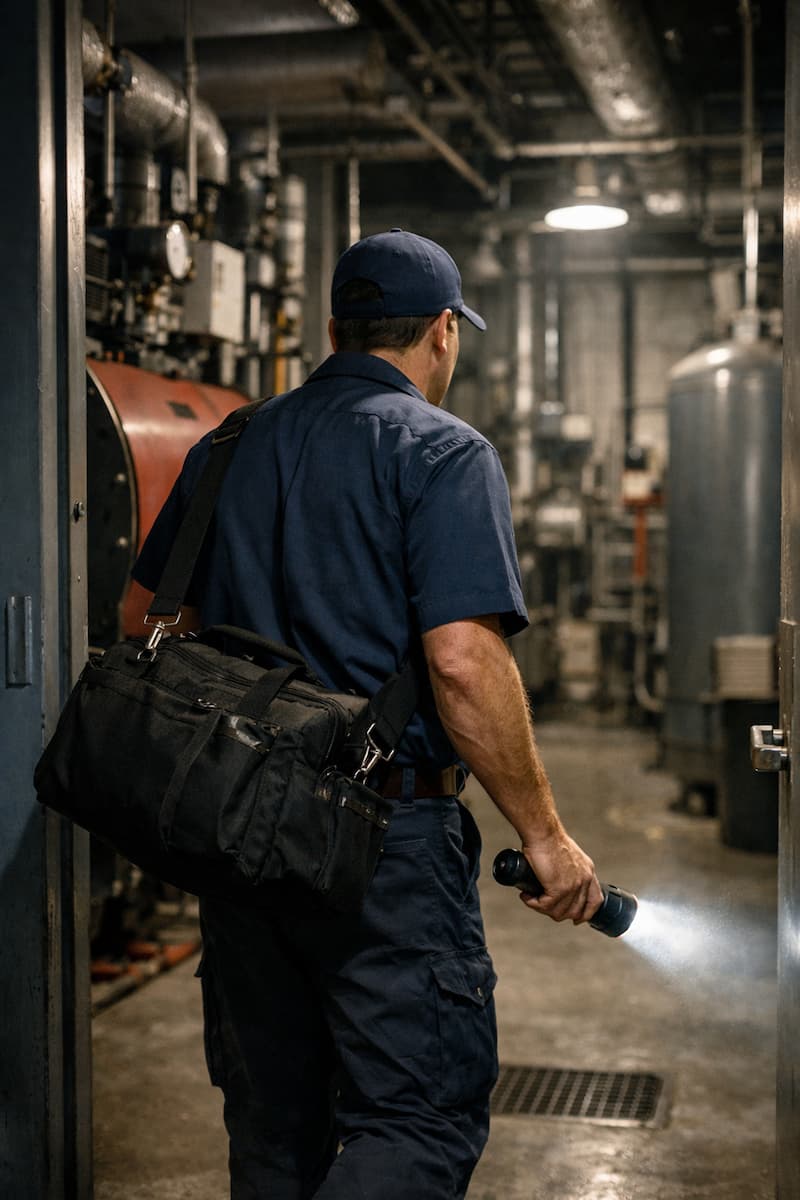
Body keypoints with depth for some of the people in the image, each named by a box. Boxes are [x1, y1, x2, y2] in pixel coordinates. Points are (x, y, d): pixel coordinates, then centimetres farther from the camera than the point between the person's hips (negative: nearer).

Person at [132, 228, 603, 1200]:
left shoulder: (226, 450, 11)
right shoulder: (442, 452, -8)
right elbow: (462, 662, -19)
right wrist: (544, 835, -11)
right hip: (386, 836, -6)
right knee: (424, 1120, 0)